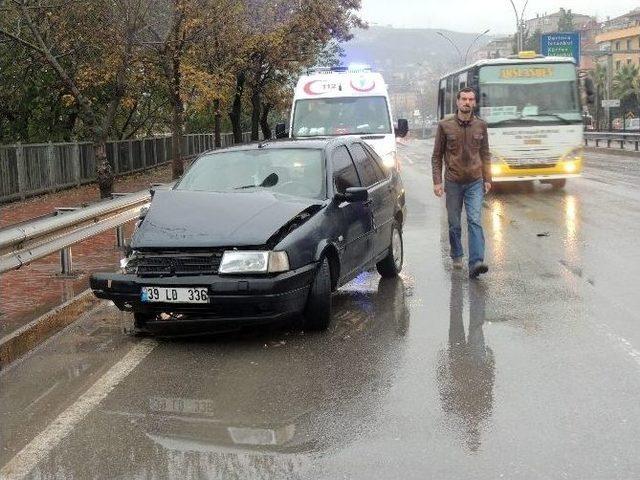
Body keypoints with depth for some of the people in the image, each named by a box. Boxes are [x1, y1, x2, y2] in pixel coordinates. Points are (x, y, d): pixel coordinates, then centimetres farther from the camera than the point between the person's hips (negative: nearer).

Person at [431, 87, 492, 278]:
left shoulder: (480, 125, 4)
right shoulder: (445, 125, -2)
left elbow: (485, 155, 12)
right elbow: (436, 156, 2)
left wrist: (487, 179, 6)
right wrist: (437, 181, -6)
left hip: (475, 183, 0)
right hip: (453, 182, 0)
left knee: (475, 221, -12)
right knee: (454, 224, 9)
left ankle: (476, 263, -20)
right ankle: (457, 256, 30)